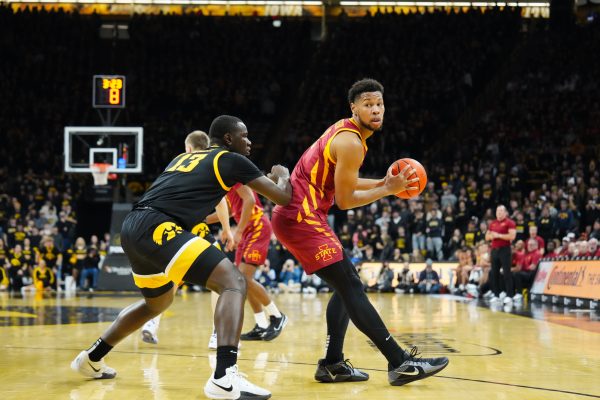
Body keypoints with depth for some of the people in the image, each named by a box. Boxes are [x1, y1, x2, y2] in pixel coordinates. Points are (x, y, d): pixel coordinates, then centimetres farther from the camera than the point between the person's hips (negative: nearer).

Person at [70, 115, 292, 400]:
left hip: (132, 227, 9)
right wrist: (282, 175, 32)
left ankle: (92, 358, 41)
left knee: (158, 302, 32)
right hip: (156, 228, -9)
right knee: (233, 283, -13)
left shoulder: (184, 157, 29)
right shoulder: (232, 160, 8)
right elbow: (284, 198, 11)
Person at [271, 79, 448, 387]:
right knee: (351, 287, -12)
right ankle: (399, 364, -14)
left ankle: (332, 365, 12)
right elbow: (345, 200, -14)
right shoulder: (351, 142, -16)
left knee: (347, 286, 14)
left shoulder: (344, 132, 14)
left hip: (297, 216, 11)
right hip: (301, 218, -11)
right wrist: (388, 190, -4)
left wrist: (383, 183, 14)